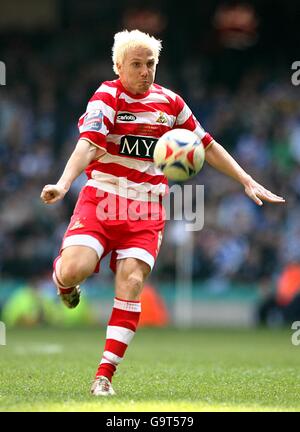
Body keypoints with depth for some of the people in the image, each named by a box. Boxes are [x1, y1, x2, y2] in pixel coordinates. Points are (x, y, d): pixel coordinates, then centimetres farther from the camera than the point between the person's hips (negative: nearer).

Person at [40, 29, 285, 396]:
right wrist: (63, 184, -40)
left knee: (131, 282, -14)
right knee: (74, 270, -23)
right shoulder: (106, 97, -6)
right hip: (101, 199, -3)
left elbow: (208, 147, 18)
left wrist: (247, 182, 15)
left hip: (147, 209, 3)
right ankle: (64, 283, 18)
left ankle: (105, 375, -7)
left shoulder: (169, 101, 8)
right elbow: (88, 143, -23)